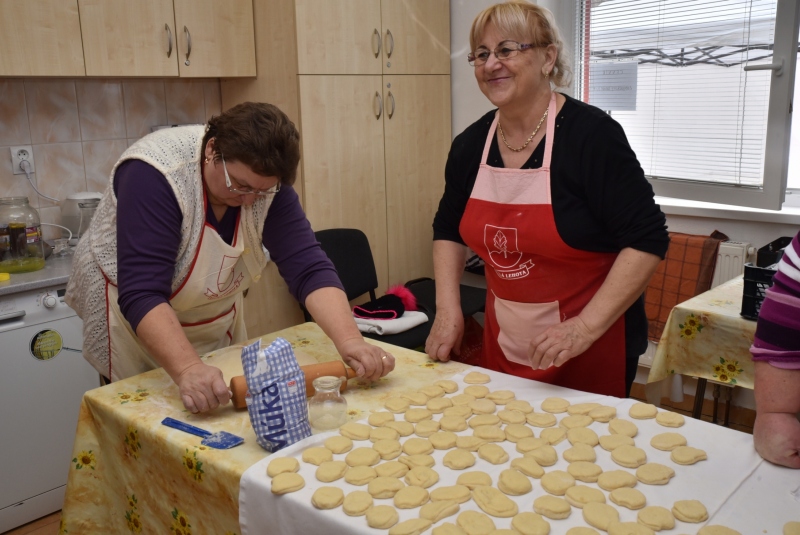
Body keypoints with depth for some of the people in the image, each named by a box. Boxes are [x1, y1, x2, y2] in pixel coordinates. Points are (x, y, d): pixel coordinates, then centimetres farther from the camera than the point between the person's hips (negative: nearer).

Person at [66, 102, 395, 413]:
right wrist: (187, 369, -53)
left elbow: (308, 267, -26)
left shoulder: (265, 183, -18)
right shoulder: (153, 176, -32)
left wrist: (349, 341, -41)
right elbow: (142, 293, -39)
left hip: (216, 319, 5)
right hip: (134, 315, -4)